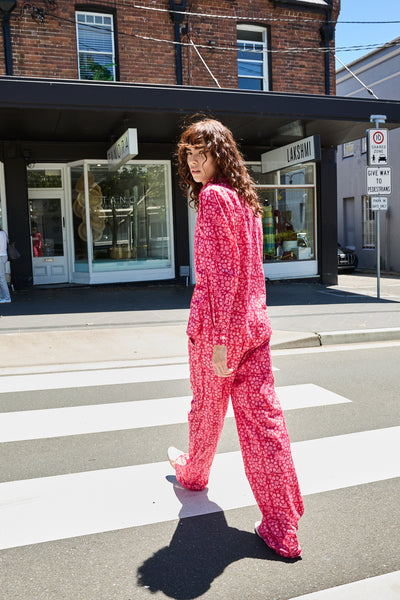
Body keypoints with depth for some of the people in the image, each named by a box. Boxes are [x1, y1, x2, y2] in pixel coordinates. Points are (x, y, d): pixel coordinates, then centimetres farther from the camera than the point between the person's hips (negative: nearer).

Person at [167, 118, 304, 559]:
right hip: (254, 323, 7)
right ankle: (283, 530, 9)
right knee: (262, 417, 5)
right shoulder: (245, 196, 14)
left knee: (207, 407, 17)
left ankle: (193, 473, 46)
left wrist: (218, 338, -20)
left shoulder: (213, 196, -12)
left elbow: (221, 270, -19)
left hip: (217, 323, -7)